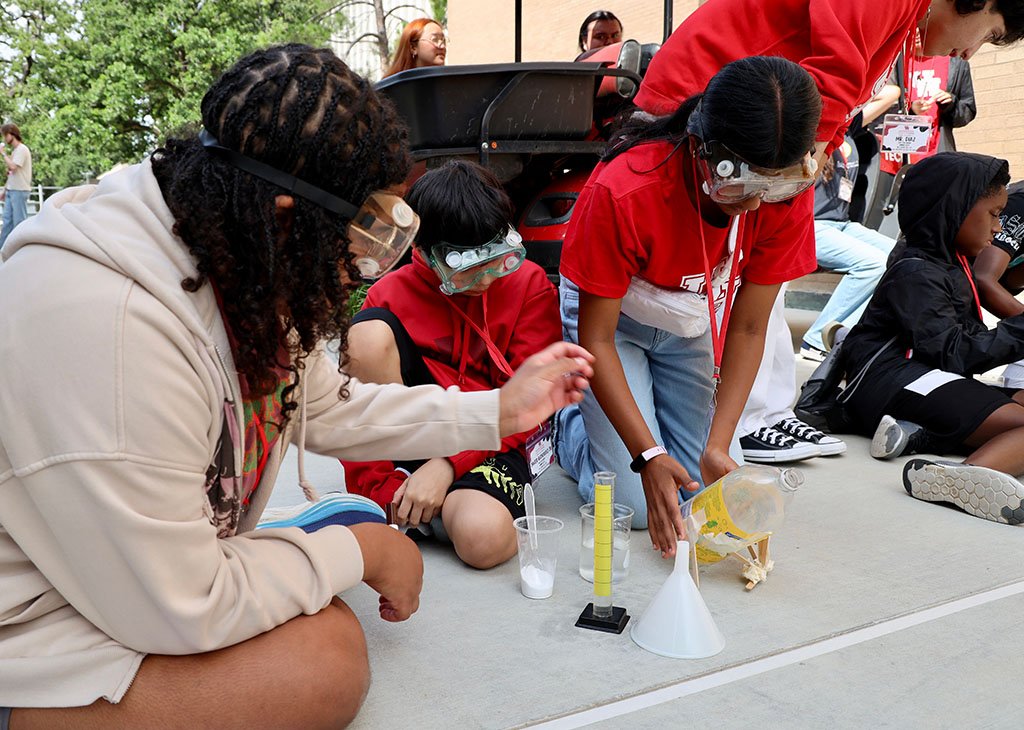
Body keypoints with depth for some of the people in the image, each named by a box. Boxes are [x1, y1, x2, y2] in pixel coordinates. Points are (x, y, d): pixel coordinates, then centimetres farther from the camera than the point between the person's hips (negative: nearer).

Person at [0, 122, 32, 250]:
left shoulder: (22, 149, -9)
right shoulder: (14, 150, 19)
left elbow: (13, 167, -21)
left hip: (20, 191, -9)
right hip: (11, 191, 9)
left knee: (19, 220, -6)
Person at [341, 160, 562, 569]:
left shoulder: (529, 284, -3)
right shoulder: (392, 294, -3)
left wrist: (448, 464, -19)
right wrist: (379, 491, -16)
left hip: (493, 442, -2)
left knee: (484, 539, -36)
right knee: (368, 333, -24)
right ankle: (386, 500, -15)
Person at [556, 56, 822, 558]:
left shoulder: (785, 196, -24)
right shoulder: (622, 192, -37)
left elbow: (747, 328, -15)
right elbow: (596, 338, -28)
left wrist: (718, 446, -24)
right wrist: (649, 455, -34)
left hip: (691, 322, 4)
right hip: (607, 313, -4)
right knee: (636, 503, -12)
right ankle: (570, 425, 19)